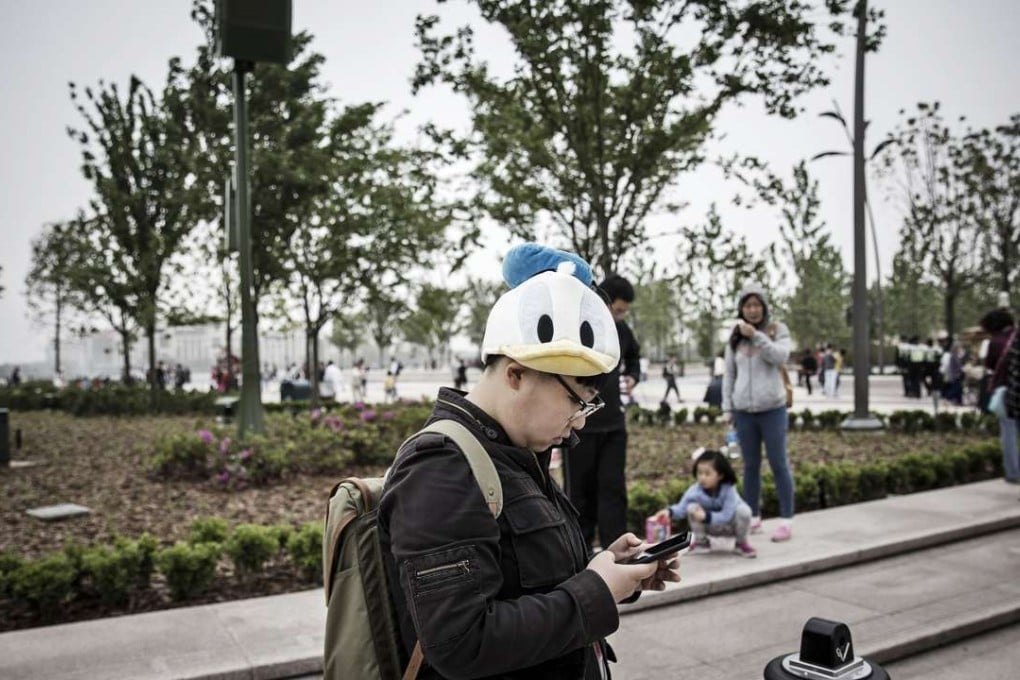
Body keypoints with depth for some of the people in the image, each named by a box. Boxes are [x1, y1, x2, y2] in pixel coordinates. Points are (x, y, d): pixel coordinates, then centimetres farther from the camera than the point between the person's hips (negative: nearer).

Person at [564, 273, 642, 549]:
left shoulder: (620, 329, 5)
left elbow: (633, 356, 26)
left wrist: (632, 377, 6)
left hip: (614, 425, 5)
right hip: (579, 427, -5)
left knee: (614, 489, 4)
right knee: (580, 493, 6)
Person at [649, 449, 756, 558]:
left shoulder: (728, 489, -29)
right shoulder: (695, 490, -24)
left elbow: (726, 516, -34)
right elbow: (682, 507, -29)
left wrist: (706, 516, -47)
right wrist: (670, 511, -50)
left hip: (730, 525, -2)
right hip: (710, 526, 2)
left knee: (743, 510, -32)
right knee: (692, 507, -26)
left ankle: (741, 543, -1)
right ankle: (701, 541, 1)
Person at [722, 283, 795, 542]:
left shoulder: (777, 330, 2)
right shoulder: (735, 337, 9)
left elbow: (781, 357, -16)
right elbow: (729, 375, 11)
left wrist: (756, 335, -21)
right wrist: (727, 407, 6)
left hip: (773, 409, -3)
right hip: (744, 411, 3)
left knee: (779, 464, 0)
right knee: (750, 466, 9)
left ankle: (786, 519, 4)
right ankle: (753, 517, 17)